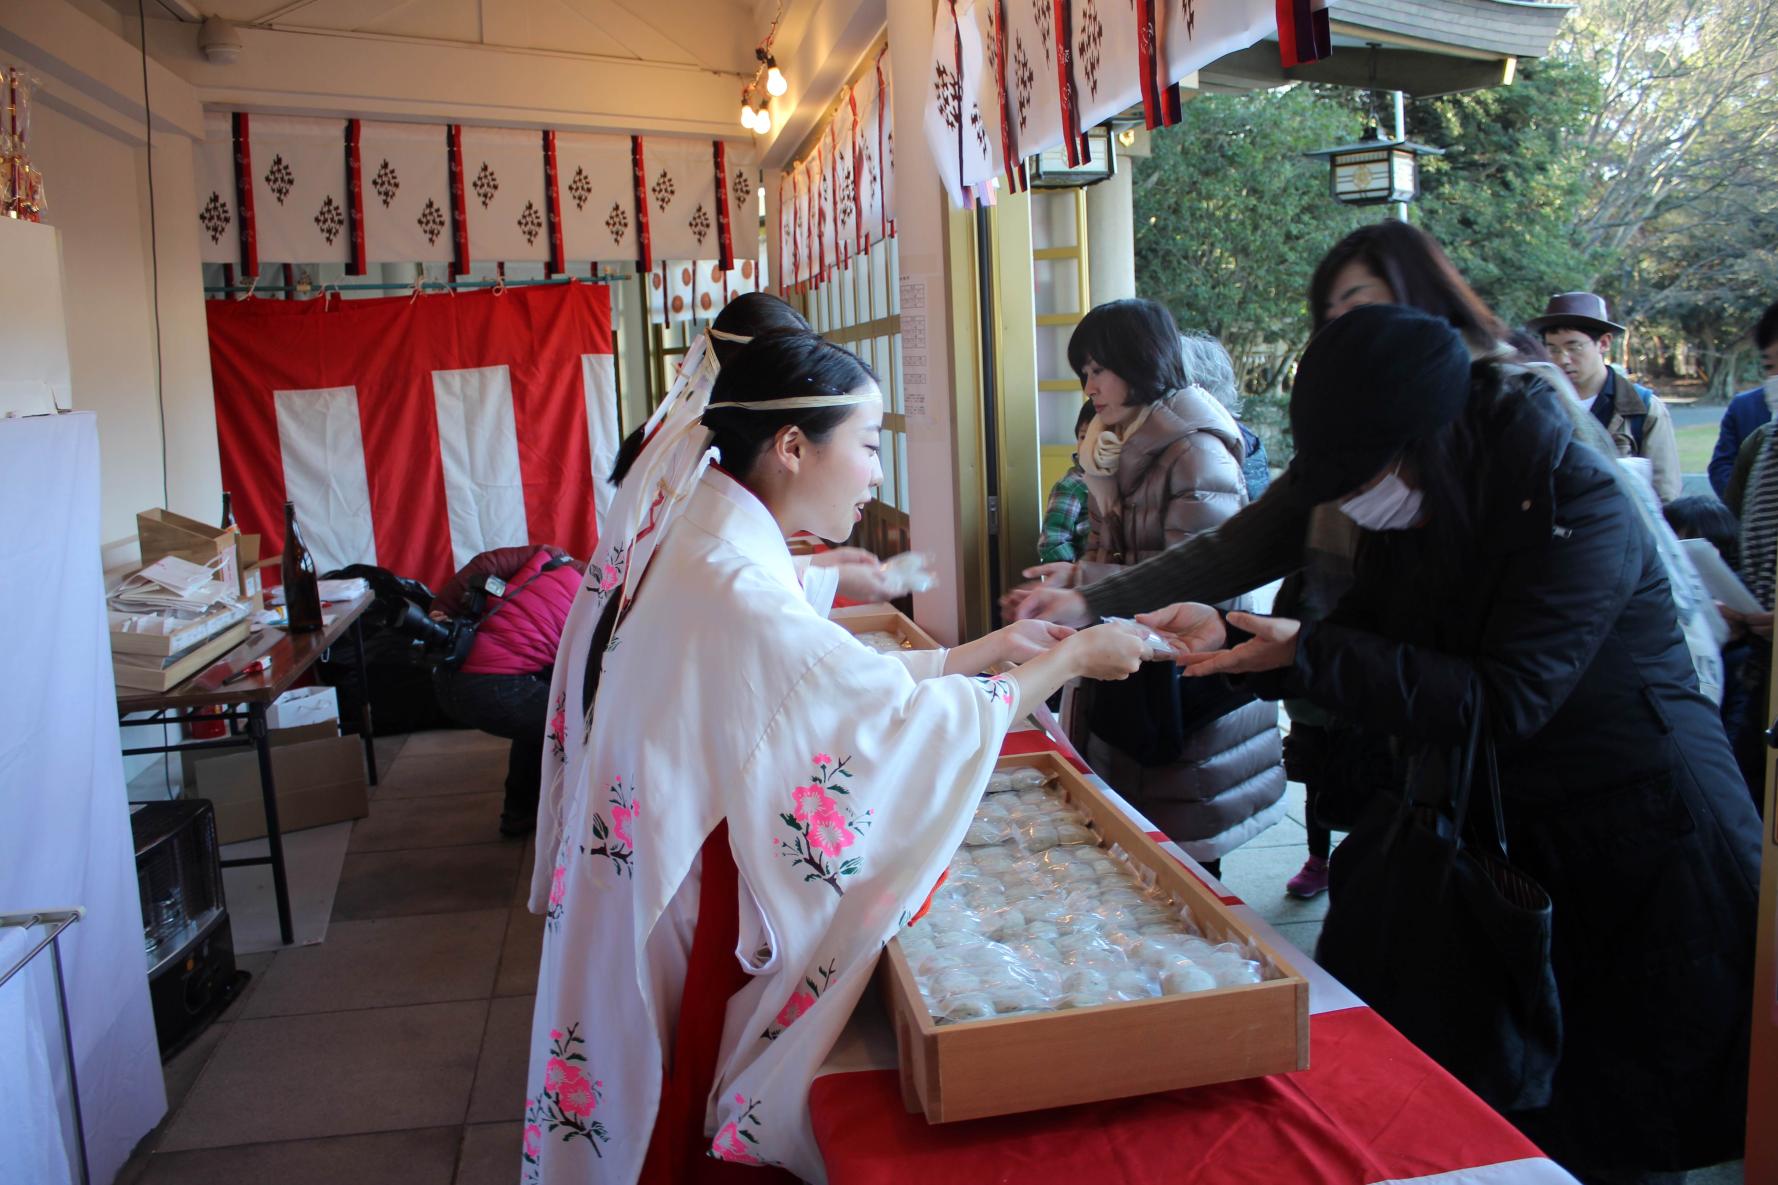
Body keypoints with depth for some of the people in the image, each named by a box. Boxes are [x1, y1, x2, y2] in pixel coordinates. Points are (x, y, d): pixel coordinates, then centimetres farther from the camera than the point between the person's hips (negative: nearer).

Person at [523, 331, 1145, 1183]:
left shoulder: (687, 543, 1)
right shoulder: (737, 593, -29)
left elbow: (844, 680, 6)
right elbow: (921, 722, -23)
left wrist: (988, 648, 8)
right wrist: (1071, 661, -8)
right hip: (688, 932, -9)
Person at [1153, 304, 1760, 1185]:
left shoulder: (1576, 509, -23)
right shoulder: (1409, 521, -1)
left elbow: (1501, 702, -30)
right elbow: (1355, 641, 3)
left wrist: (1306, 654, -34)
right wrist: (1231, 633, -14)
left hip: (1643, 838, -6)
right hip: (1517, 824, 6)